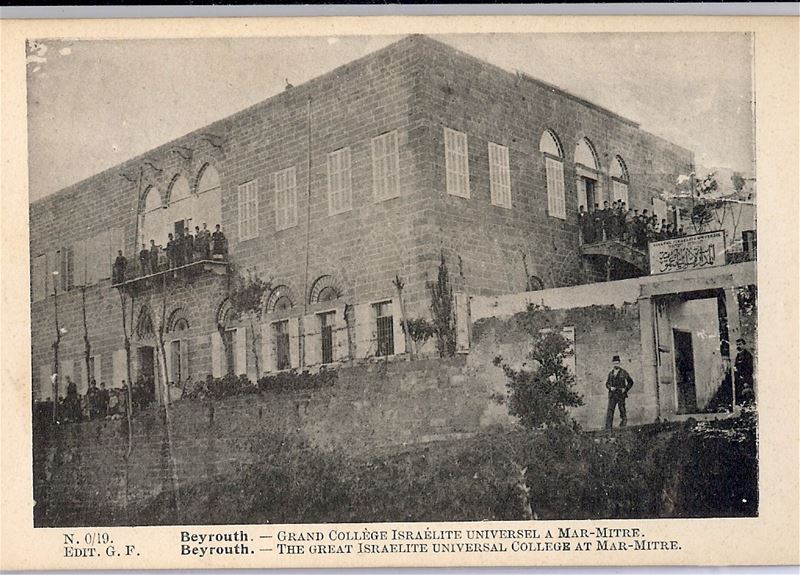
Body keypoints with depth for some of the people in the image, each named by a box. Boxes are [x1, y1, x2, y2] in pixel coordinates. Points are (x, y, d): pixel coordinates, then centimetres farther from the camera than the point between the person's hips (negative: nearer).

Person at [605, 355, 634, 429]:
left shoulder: (623, 372, 2)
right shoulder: (610, 373, 13)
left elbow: (630, 382, 7)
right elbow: (607, 383, 18)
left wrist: (626, 389, -4)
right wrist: (610, 387, -3)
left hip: (621, 395, -3)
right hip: (612, 395, 3)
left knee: (622, 410, -1)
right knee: (610, 411, -5)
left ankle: (623, 426, 7)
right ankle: (608, 427, -7)